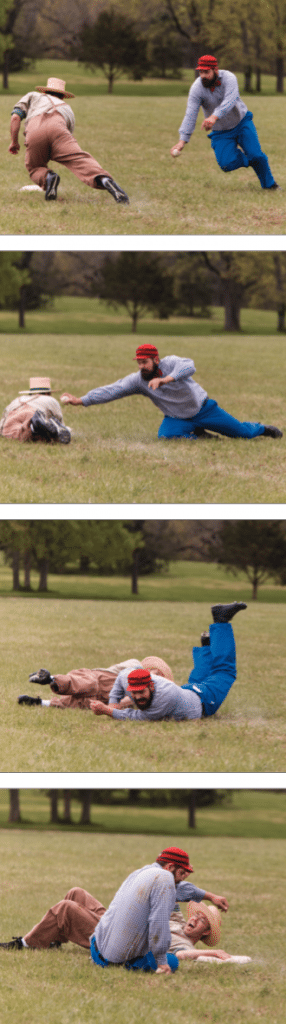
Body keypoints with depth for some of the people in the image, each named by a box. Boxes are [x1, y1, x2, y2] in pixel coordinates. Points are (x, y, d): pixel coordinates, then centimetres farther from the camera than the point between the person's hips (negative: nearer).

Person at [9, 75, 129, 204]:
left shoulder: (32, 96, 39)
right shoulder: (67, 108, 44)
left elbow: (15, 117, 22)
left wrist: (14, 142, 33)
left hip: (34, 131, -1)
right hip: (57, 129, 1)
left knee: (34, 169, 20)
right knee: (80, 160, -18)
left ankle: (46, 178, -15)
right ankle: (103, 179, -48)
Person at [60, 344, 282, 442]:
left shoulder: (170, 363, -24)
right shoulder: (137, 380, -14)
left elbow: (189, 367, -45)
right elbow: (111, 390, -19)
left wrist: (166, 379, -61)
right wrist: (82, 401, -29)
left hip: (203, 408, -3)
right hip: (177, 418, 3)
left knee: (242, 432, 4)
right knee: (165, 436, -30)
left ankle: (262, 429, 39)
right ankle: (197, 436, -2)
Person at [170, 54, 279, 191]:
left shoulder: (229, 78, -23)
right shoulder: (197, 88, -20)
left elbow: (230, 101, -41)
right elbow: (190, 115, -26)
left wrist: (214, 117, -60)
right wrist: (183, 140, -39)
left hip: (242, 123, -1)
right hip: (221, 132, 1)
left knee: (256, 155, -13)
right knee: (226, 164, -18)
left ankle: (269, 184, 14)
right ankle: (248, 160, 14)